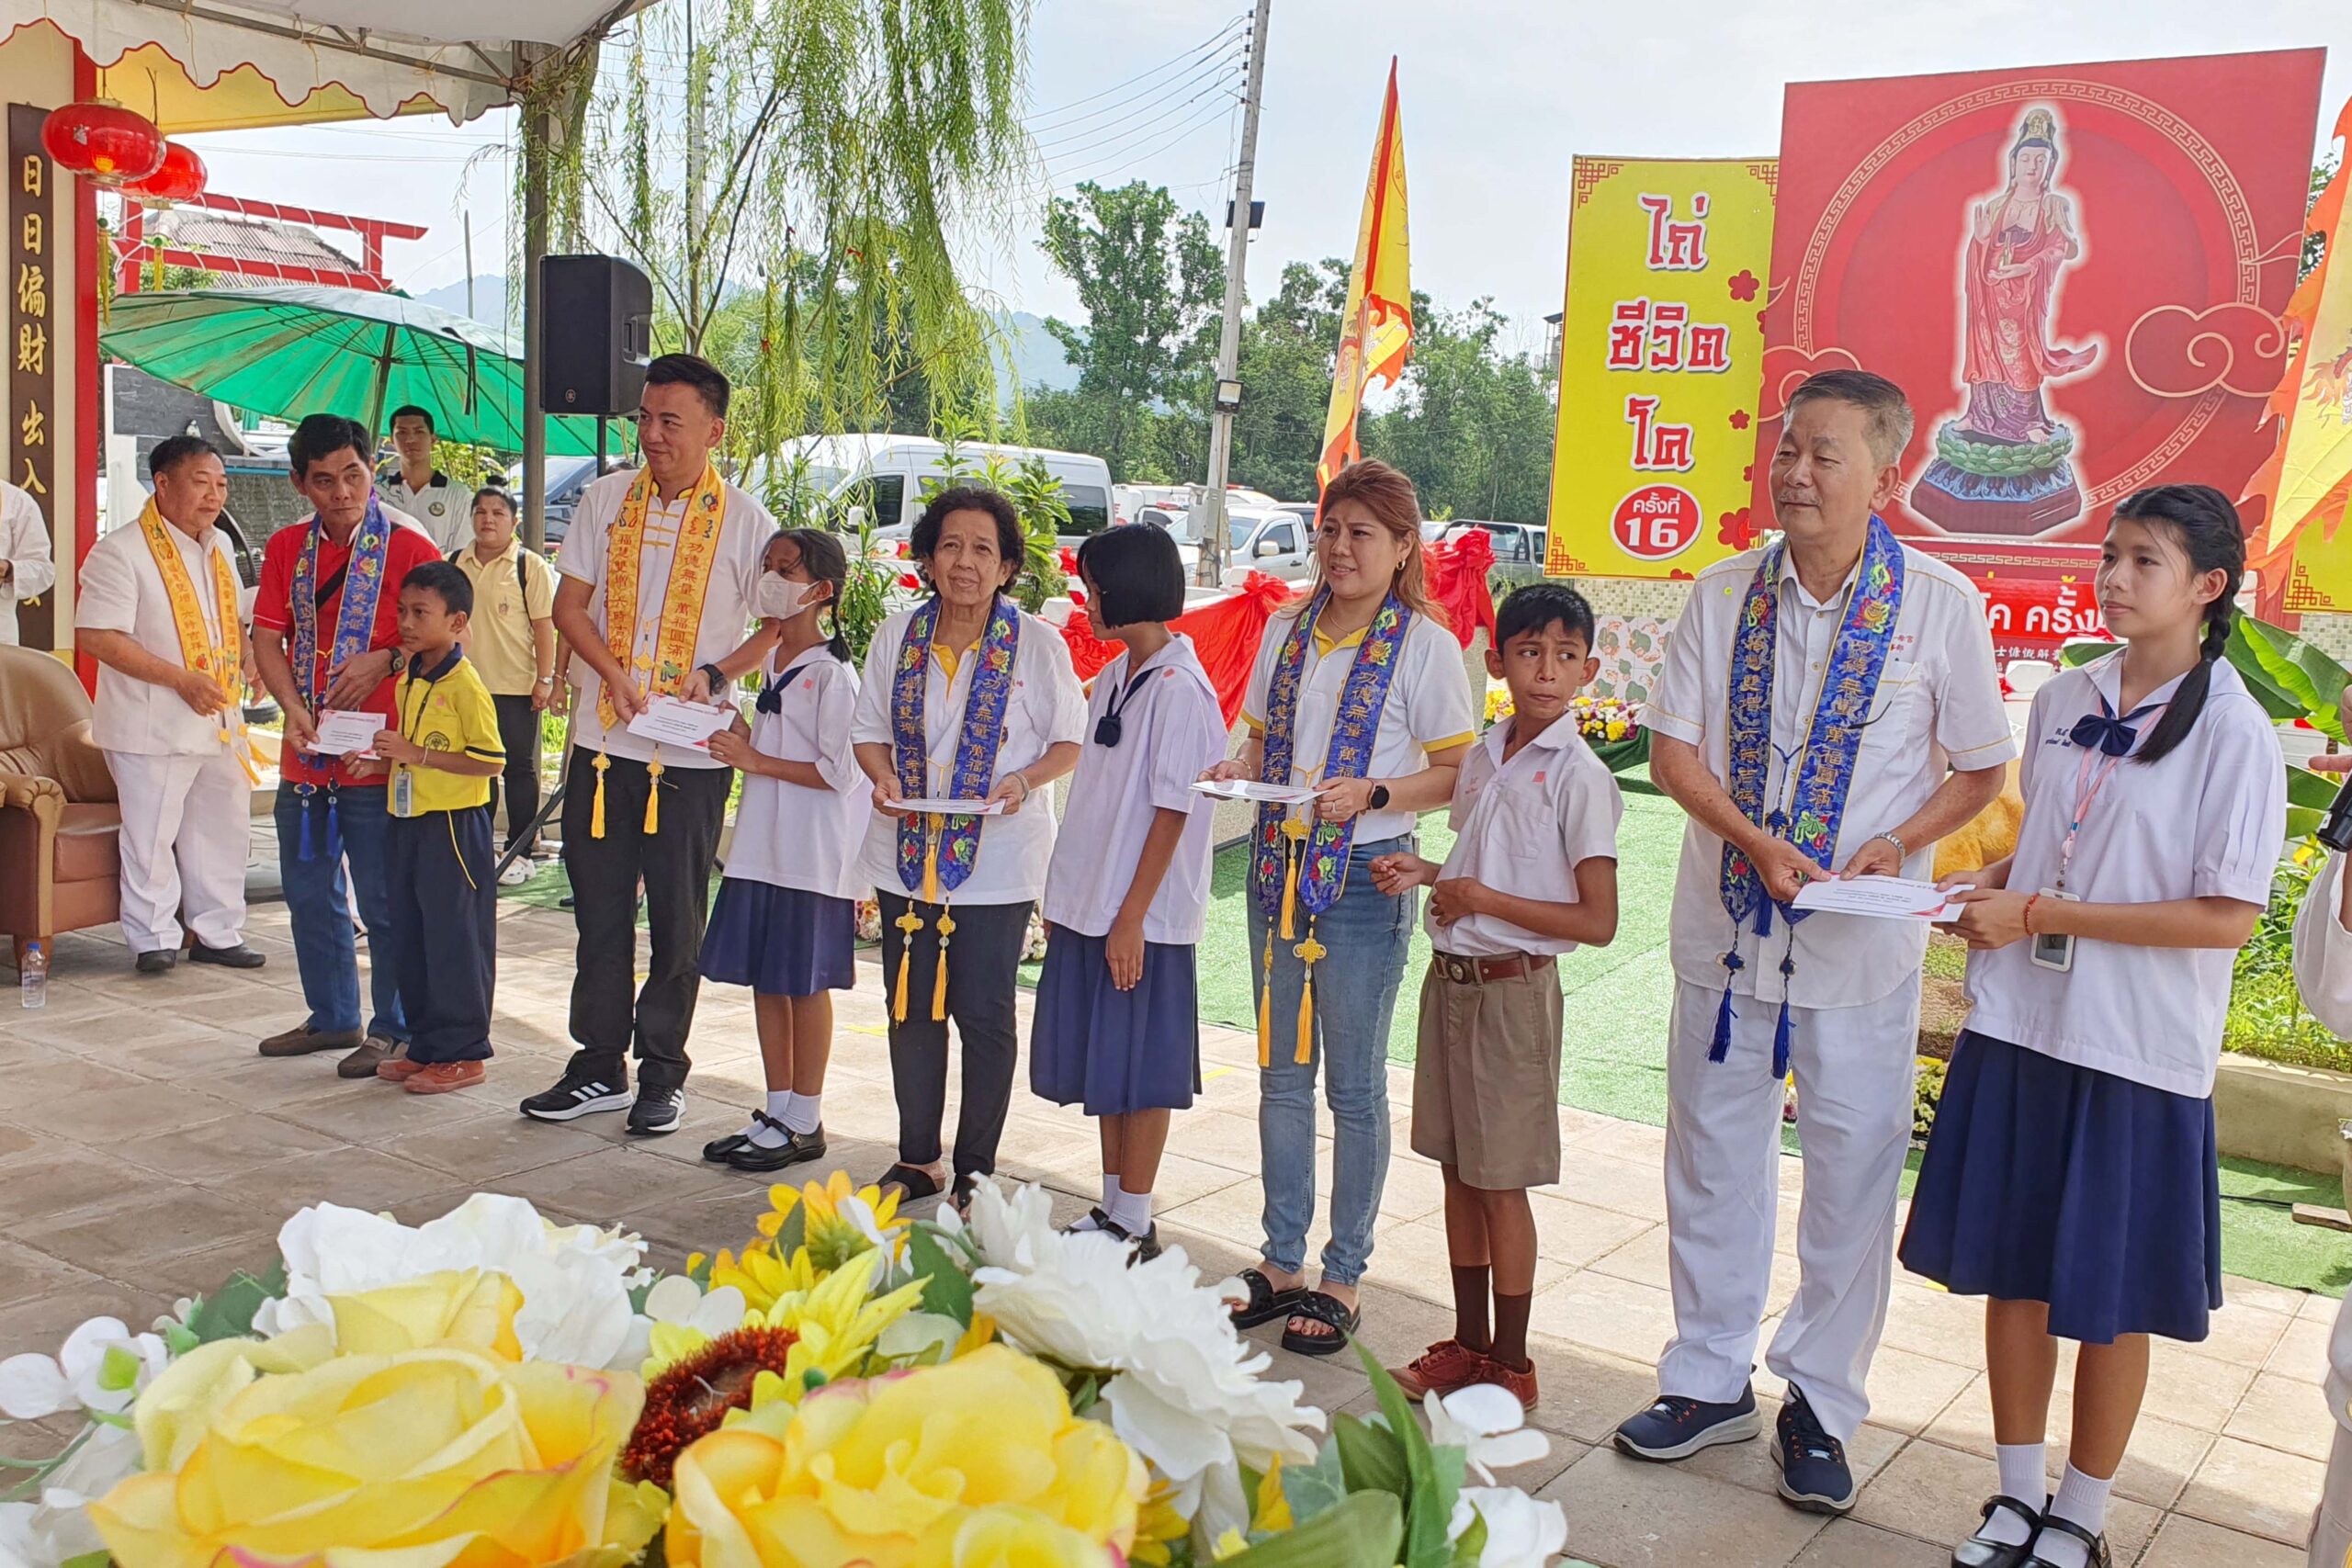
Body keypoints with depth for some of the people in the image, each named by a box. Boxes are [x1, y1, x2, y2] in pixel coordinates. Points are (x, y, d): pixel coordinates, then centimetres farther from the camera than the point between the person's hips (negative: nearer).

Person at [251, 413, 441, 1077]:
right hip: (305, 758, 6)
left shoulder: (409, 547, -5)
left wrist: (384, 660, -17)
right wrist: (295, 710, -10)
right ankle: (332, 1017, 31)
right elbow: (267, 637, 5)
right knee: (310, 896, 16)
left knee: (385, 902, 0)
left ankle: (394, 1030, 13)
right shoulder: (286, 548, 9)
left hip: (377, 757, -6)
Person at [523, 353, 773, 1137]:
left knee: (677, 917, 6)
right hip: (602, 743, 3)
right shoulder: (607, 499, 6)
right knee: (599, 908, 9)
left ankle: (663, 1073, 18)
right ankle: (599, 1066, 21)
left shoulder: (744, 520, -3)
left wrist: (715, 674, -14)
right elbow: (569, 605, 5)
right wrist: (617, 676, -11)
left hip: (691, 752, -3)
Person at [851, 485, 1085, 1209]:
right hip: (908, 852, 4)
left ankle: (975, 1170, 17)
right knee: (910, 1007, 12)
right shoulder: (897, 636, 4)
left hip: (997, 858, -4)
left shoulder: (1038, 644, -6)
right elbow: (869, 729, 10)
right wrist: (884, 776, -10)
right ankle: (917, 1159, 28)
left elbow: (1072, 741, -2)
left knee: (984, 1013, 1)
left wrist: (1025, 781, -20)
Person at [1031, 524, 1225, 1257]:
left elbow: (1172, 810, -16)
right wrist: (1063, 895, 13)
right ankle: (1110, 1208, 26)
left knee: (1140, 1068, 2)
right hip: (1087, 903, 8)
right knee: (1102, 1060, 15)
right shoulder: (1113, 677, 11)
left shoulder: (1179, 688, -14)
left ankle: (1134, 1224, 13)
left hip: (1141, 917, -8)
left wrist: (1131, 917, -18)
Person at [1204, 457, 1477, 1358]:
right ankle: (1282, 1262, 25)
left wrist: (1373, 794, -20)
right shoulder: (1287, 630, 11)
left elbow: (1458, 771, -6)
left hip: (1364, 877, -5)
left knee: (1354, 1082, 4)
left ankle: (1343, 1278, 16)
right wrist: (1239, 771, -4)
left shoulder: (1424, 644, -6)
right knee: (1282, 1074, 12)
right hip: (1278, 867, 6)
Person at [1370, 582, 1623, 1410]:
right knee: (1458, 1168, 14)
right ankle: (1468, 1343, 29)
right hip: (1452, 976, 7)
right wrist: (1426, 873, 2)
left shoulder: (1578, 775, -14)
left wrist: (1484, 898, -17)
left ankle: (1510, 1365, 17)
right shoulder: (1483, 758, 8)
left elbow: (1598, 921, -17)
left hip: (1514, 987, -7)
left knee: (1501, 1180, 2)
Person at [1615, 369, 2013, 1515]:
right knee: (1712, 1160, 13)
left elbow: (1980, 769, 1)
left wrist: (1898, 845, -16)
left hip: (1862, 943, -2)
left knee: (1852, 1175, 6)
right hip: (1725, 926, 3)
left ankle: (1820, 1405, 25)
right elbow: (1671, 747, 1)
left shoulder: (1939, 604, -5)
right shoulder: (1724, 593, 1)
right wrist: (1757, 841, -15)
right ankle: (1711, 1381, 31)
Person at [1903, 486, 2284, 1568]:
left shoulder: (2232, 731, -10)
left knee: (2111, 1297, 7)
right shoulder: (2063, 701, 6)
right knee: (2013, 1269, 12)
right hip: (2019, 1029, 5)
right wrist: (1990, 883, -3)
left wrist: (2038, 914, -18)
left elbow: (2228, 917, -15)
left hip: (2137, 1053, -5)